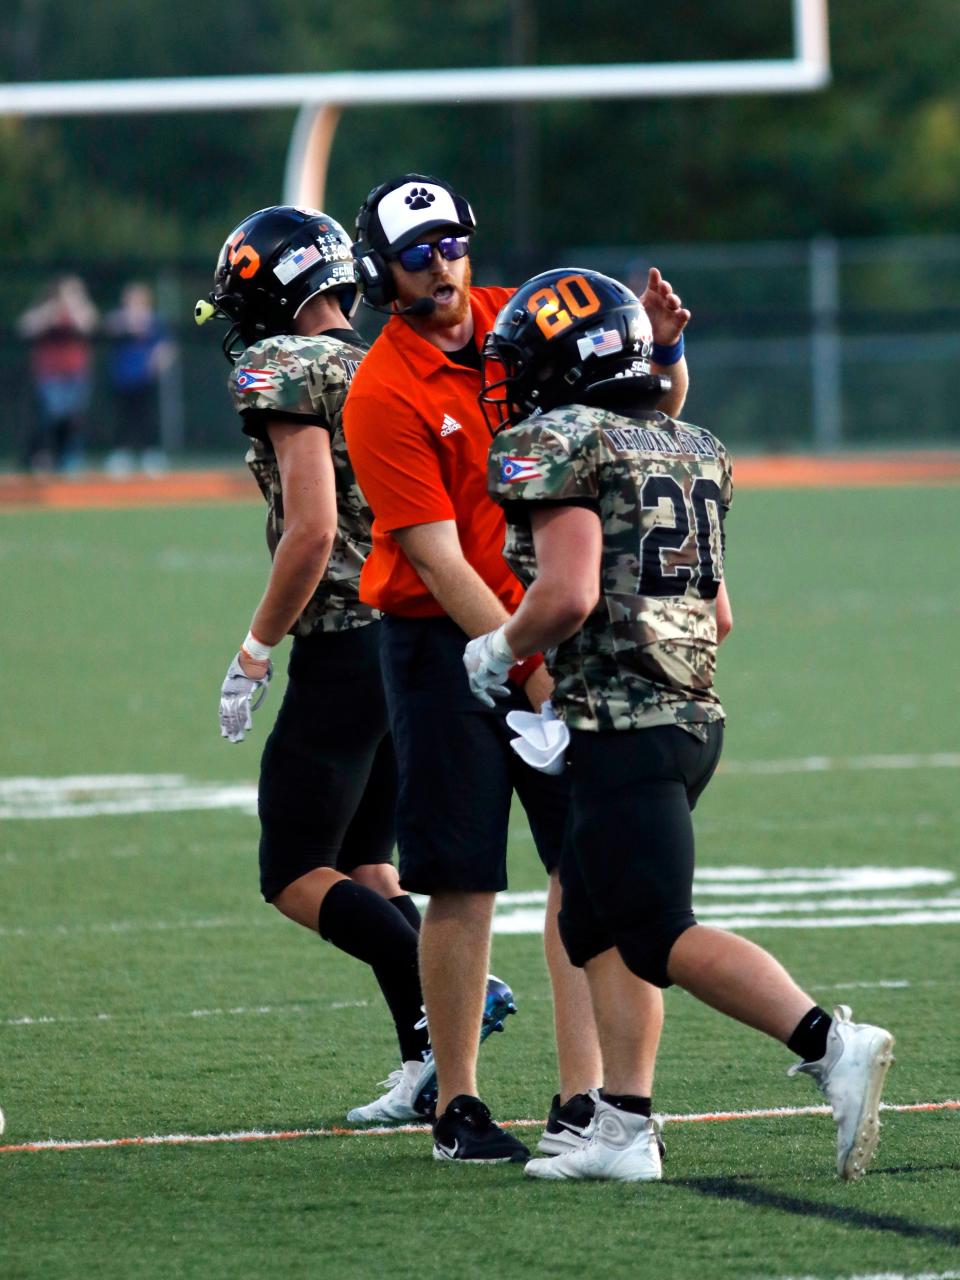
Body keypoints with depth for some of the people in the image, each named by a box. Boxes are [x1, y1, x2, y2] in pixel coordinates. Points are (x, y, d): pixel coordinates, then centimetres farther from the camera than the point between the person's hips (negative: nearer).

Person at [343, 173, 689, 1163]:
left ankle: (582, 1097, 1)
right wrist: (527, 667, -23)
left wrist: (661, 348, -6)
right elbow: (438, 562, -17)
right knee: (464, 885, -2)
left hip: (553, 627, 5)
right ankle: (456, 1109, 8)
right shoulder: (383, 395, -13)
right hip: (447, 641, -5)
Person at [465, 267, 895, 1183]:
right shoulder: (691, 449, 17)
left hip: (624, 731, -9)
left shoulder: (557, 445, -8)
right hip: (692, 718, 9)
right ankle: (622, 1132, 9)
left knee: (662, 936, -8)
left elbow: (570, 595, -20)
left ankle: (830, 1045, -21)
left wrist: (501, 651, -2)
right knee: (594, 926, 14)